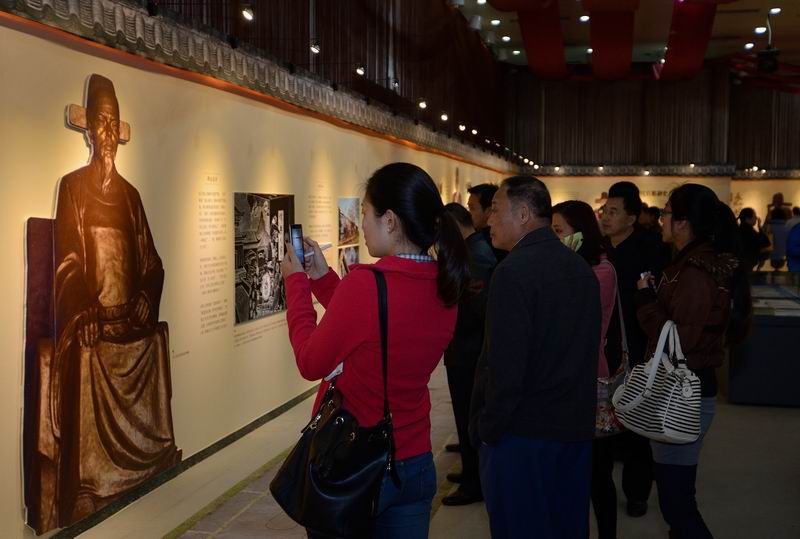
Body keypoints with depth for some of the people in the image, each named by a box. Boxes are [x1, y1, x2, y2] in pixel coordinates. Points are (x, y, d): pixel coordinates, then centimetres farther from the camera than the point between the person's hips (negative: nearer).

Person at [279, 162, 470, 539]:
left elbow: (311, 363, -10)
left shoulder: (365, 284, -24)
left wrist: (297, 282, 1)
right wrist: (322, 277, 12)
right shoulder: (445, 287, -4)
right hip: (416, 464, 6)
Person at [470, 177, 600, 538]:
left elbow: (504, 363, -21)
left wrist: (488, 428, -11)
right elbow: (588, 350, 13)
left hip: (523, 432, -8)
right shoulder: (581, 267, 8)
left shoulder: (514, 271, -17)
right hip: (576, 428, 8)